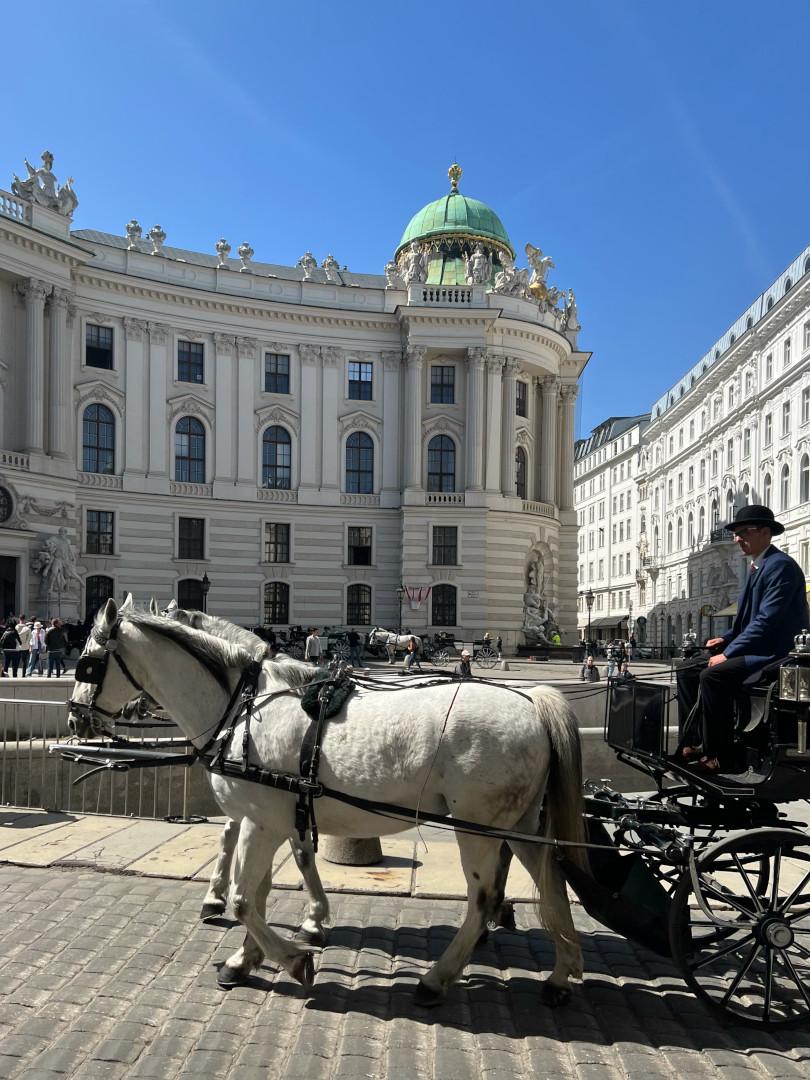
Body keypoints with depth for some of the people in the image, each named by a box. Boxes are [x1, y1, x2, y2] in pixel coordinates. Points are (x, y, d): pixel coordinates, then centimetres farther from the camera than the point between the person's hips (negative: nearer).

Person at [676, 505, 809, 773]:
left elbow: (767, 620, -23)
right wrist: (725, 639, 5)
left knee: (712, 675, -30)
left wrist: (729, 653, -21)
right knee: (686, 670, 3)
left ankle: (721, 757, -20)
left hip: (774, 655, -10)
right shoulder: (756, 567, 16)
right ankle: (696, 742, 2)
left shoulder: (781, 566, -15)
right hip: (754, 649, 10)